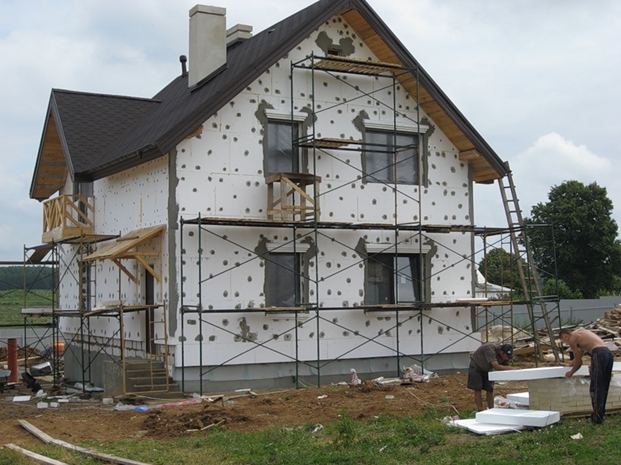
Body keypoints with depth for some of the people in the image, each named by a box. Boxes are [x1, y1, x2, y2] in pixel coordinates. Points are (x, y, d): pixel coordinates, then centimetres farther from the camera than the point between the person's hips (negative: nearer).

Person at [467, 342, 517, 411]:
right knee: (477, 390, -10)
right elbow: (496, 366, -43)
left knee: (490, 390, -1)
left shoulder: (505, 355, -16)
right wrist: (511, 368, -40)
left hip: (487, 369, 6)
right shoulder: (490, 349, -38)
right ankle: (480, 412, -9)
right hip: (476, 367, -6)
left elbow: (506, 368, -9)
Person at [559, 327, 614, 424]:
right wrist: (570, 365, 54)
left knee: (595, 389, -1)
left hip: (599, 354, -8)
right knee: (603, 388, 14)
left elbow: (579, 362, 9)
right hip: (609, 354, 8)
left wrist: (571, 372, 25)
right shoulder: (581, 331, 30)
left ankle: (597, 418, -1)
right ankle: (599, 415, 19)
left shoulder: (572, 339, 6)